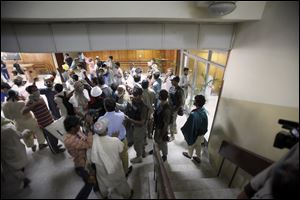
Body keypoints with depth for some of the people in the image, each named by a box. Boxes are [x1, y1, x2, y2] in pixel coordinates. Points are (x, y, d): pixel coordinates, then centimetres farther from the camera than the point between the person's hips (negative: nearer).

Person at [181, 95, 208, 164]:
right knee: (198, 146, 29)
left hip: (194, 134, -6)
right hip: (201, 133, 6)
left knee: (191, 145, 25)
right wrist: (203, 132, 17)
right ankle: (198, 158, 50)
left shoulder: (194, 114, -39)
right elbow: (205, 123, 2)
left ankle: (189, 155, 53)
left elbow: (189, 126, -27)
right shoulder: (204, 110, -13)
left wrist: (183, 130, -9)